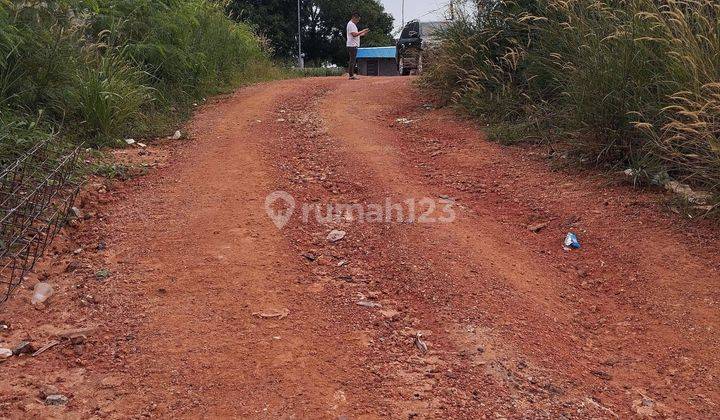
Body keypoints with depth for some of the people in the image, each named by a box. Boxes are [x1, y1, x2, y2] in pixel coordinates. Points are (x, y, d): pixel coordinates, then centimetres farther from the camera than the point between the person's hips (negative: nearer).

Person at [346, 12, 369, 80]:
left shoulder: (353, 24, 21)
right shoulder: (350, 24, -12)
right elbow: (354, 34, -22)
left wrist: (363, 34, 14)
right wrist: (363, 31, -17)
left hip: (354, 45, 10)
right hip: (352, 45, -10)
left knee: (353, 61, 10)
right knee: (352, 60, -10)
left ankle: (351, 75, 12)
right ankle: (351, 76, -9)